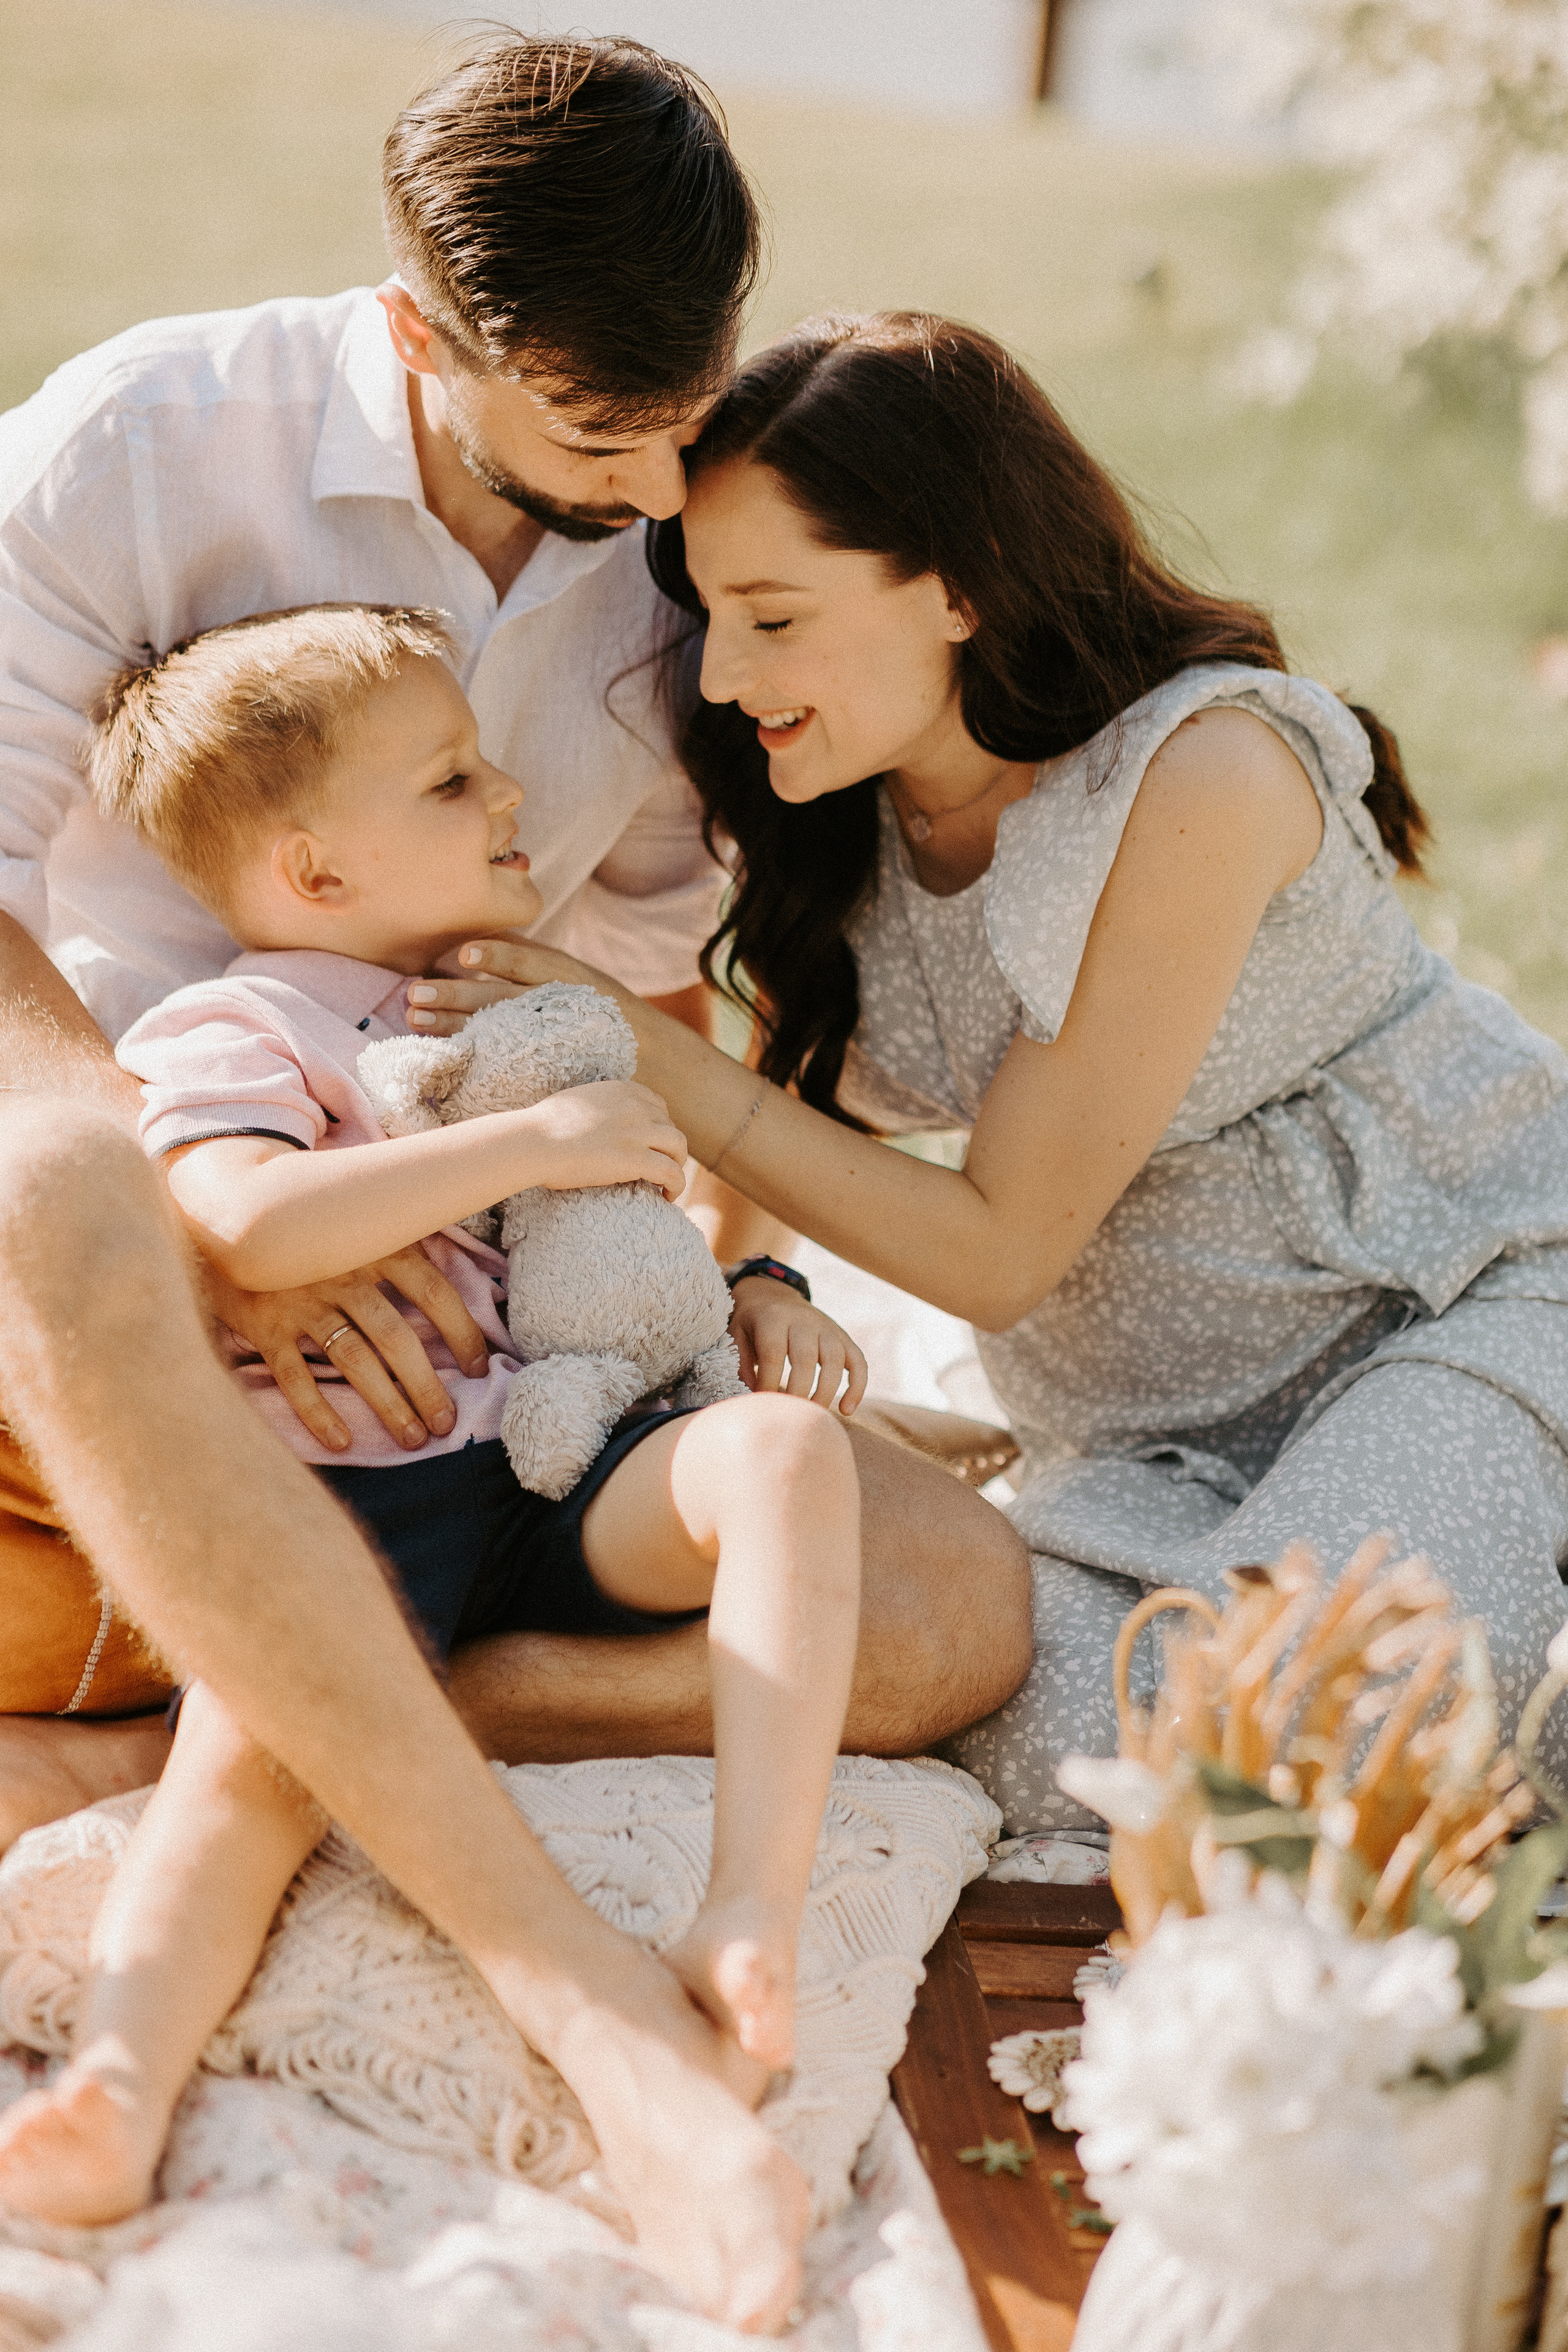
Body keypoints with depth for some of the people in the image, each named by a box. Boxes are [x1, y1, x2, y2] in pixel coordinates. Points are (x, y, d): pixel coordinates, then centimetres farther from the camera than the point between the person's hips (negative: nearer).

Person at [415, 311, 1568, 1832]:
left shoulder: (1199, 777, -24)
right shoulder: (839, 813, -4)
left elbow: (995, 1250, -19)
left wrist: (647, 1056, -21)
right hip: (1153, 1431, 5)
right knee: (1056, 1737, -24)